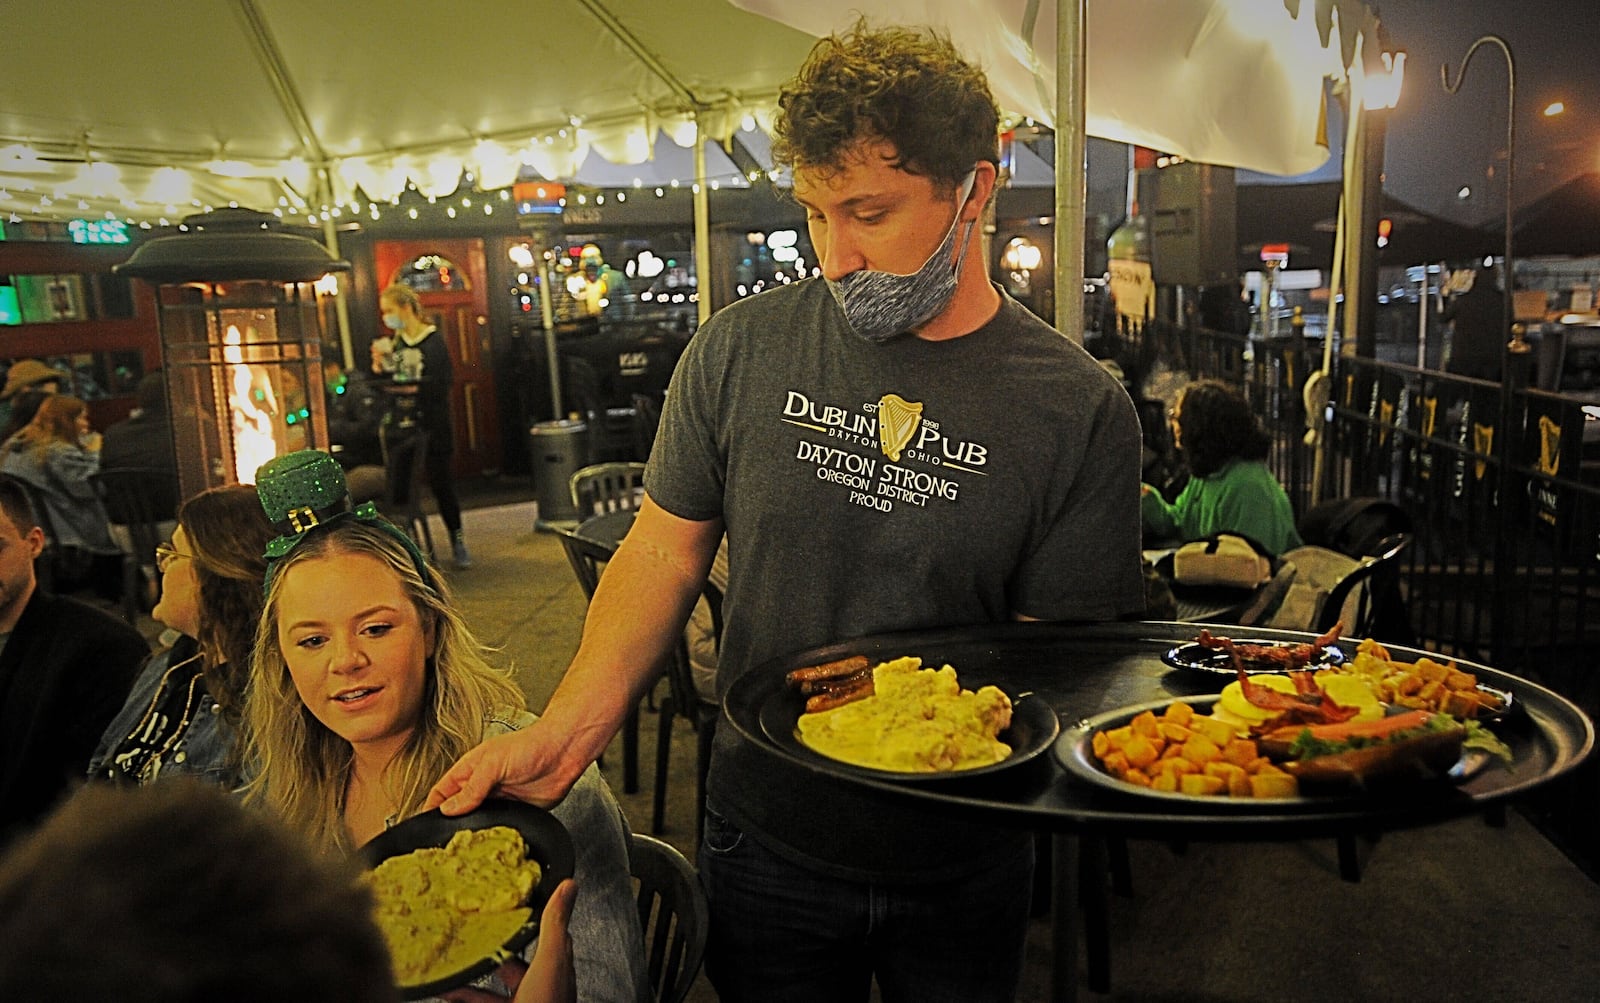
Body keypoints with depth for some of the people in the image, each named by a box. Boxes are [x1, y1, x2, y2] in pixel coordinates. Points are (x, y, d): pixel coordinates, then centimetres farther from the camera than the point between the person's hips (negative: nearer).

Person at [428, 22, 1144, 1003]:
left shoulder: (1080, 411, -14)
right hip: (765, 839, 1)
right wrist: (565, 733, -13)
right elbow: (665, 554, -2)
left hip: (961, 867, 0)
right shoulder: (741, 351, -9)